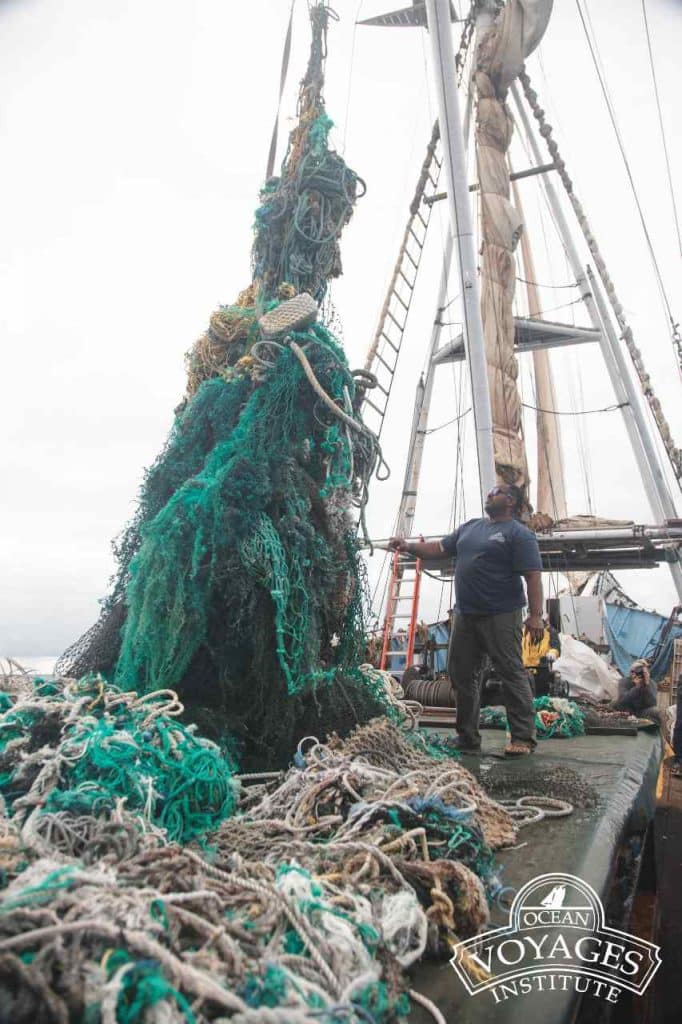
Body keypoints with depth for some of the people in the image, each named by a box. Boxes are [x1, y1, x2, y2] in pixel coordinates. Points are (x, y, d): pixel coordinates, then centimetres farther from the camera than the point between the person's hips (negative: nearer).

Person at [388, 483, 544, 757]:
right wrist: (408, 545, 5)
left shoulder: (519, 534, -4)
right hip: (465, 616, 8)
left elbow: (532, 576, -11)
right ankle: (468, 739, 22)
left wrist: (535, 615, -20)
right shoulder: (470, 527, 18)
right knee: (461, 675, 11)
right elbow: (438, 548, 19)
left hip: (501, 616, -7)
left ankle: (523, 738, 8)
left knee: (512, 675, -2)